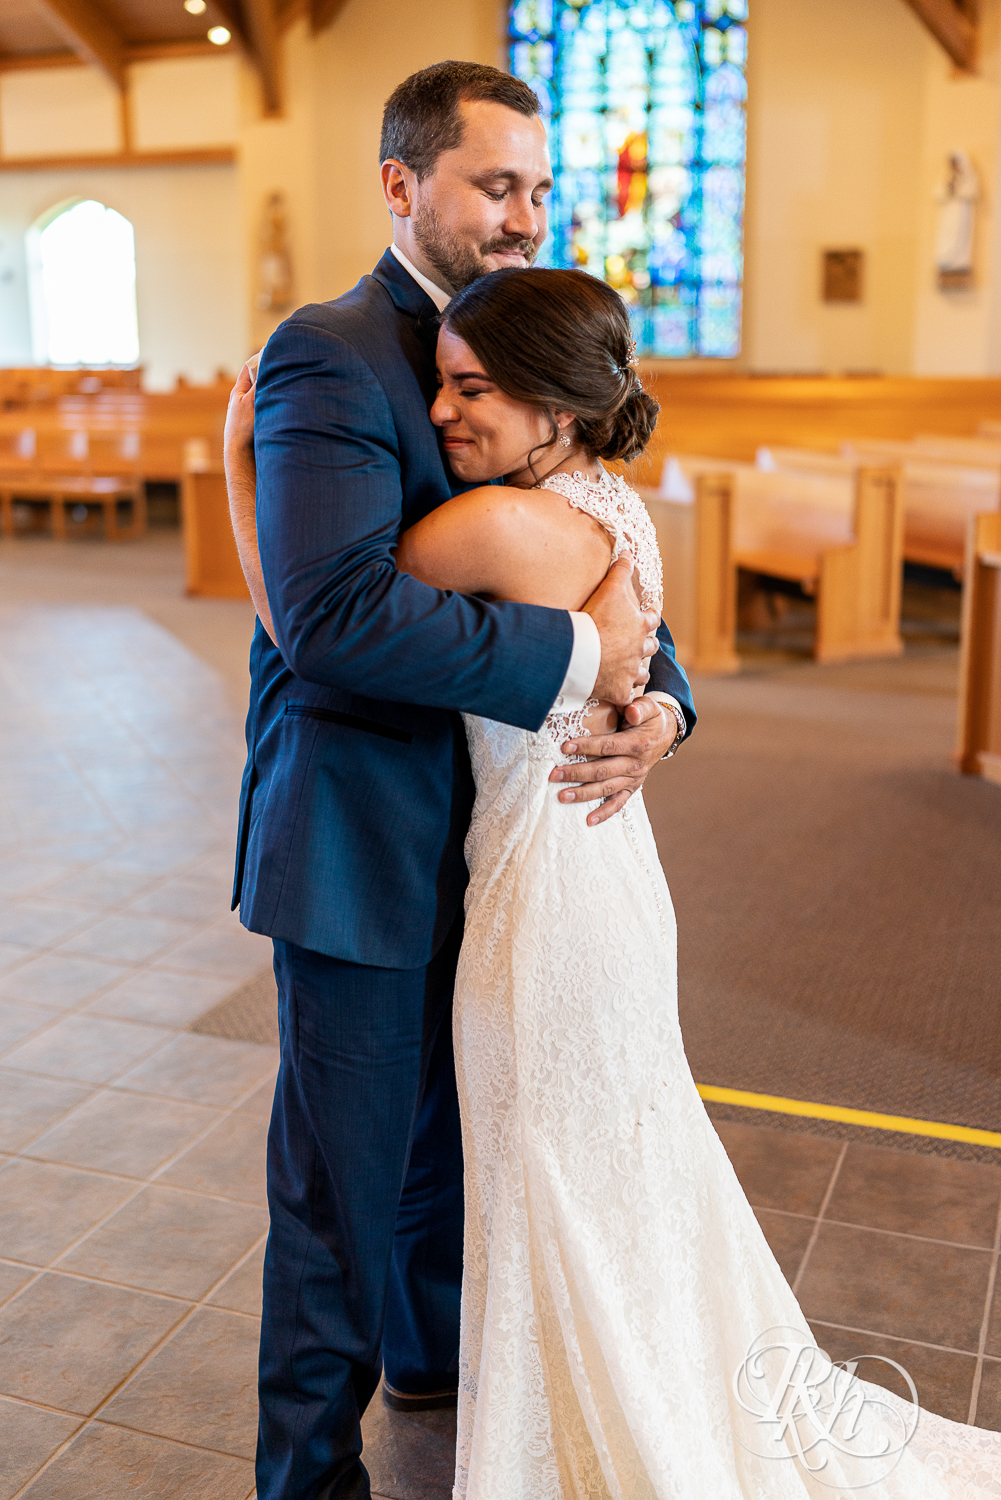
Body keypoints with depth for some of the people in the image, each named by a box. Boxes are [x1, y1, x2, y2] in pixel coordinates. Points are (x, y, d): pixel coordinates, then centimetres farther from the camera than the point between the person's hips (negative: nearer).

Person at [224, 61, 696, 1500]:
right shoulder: (330, 356, -17)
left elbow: (609, 571, 7)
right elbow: (335, 609, -31)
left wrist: (657, 696, -14)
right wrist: (580, 656, -27)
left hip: (482, 838, 8)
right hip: (361, 849, -8)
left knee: (452, 1129, 24)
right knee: (343, 1176, 7)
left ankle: (432, 1350, 49)